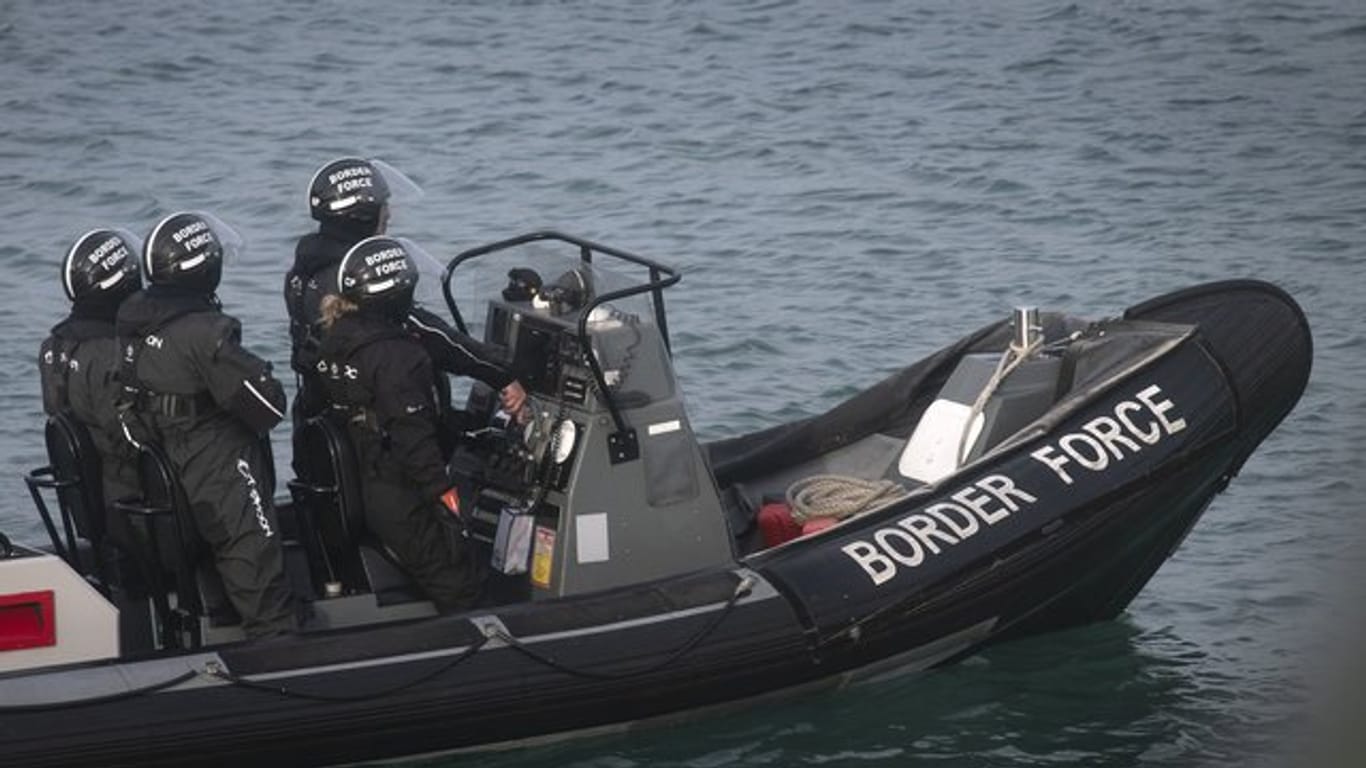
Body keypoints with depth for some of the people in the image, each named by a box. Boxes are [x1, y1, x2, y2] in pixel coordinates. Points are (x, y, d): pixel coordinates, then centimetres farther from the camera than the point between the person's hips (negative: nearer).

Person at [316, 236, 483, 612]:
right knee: (456, 586, -3)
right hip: (403, 494, -10)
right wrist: (442, 489, -18)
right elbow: (412, 432, -24)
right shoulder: (394, 355, -23)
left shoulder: (338, 338, 4)